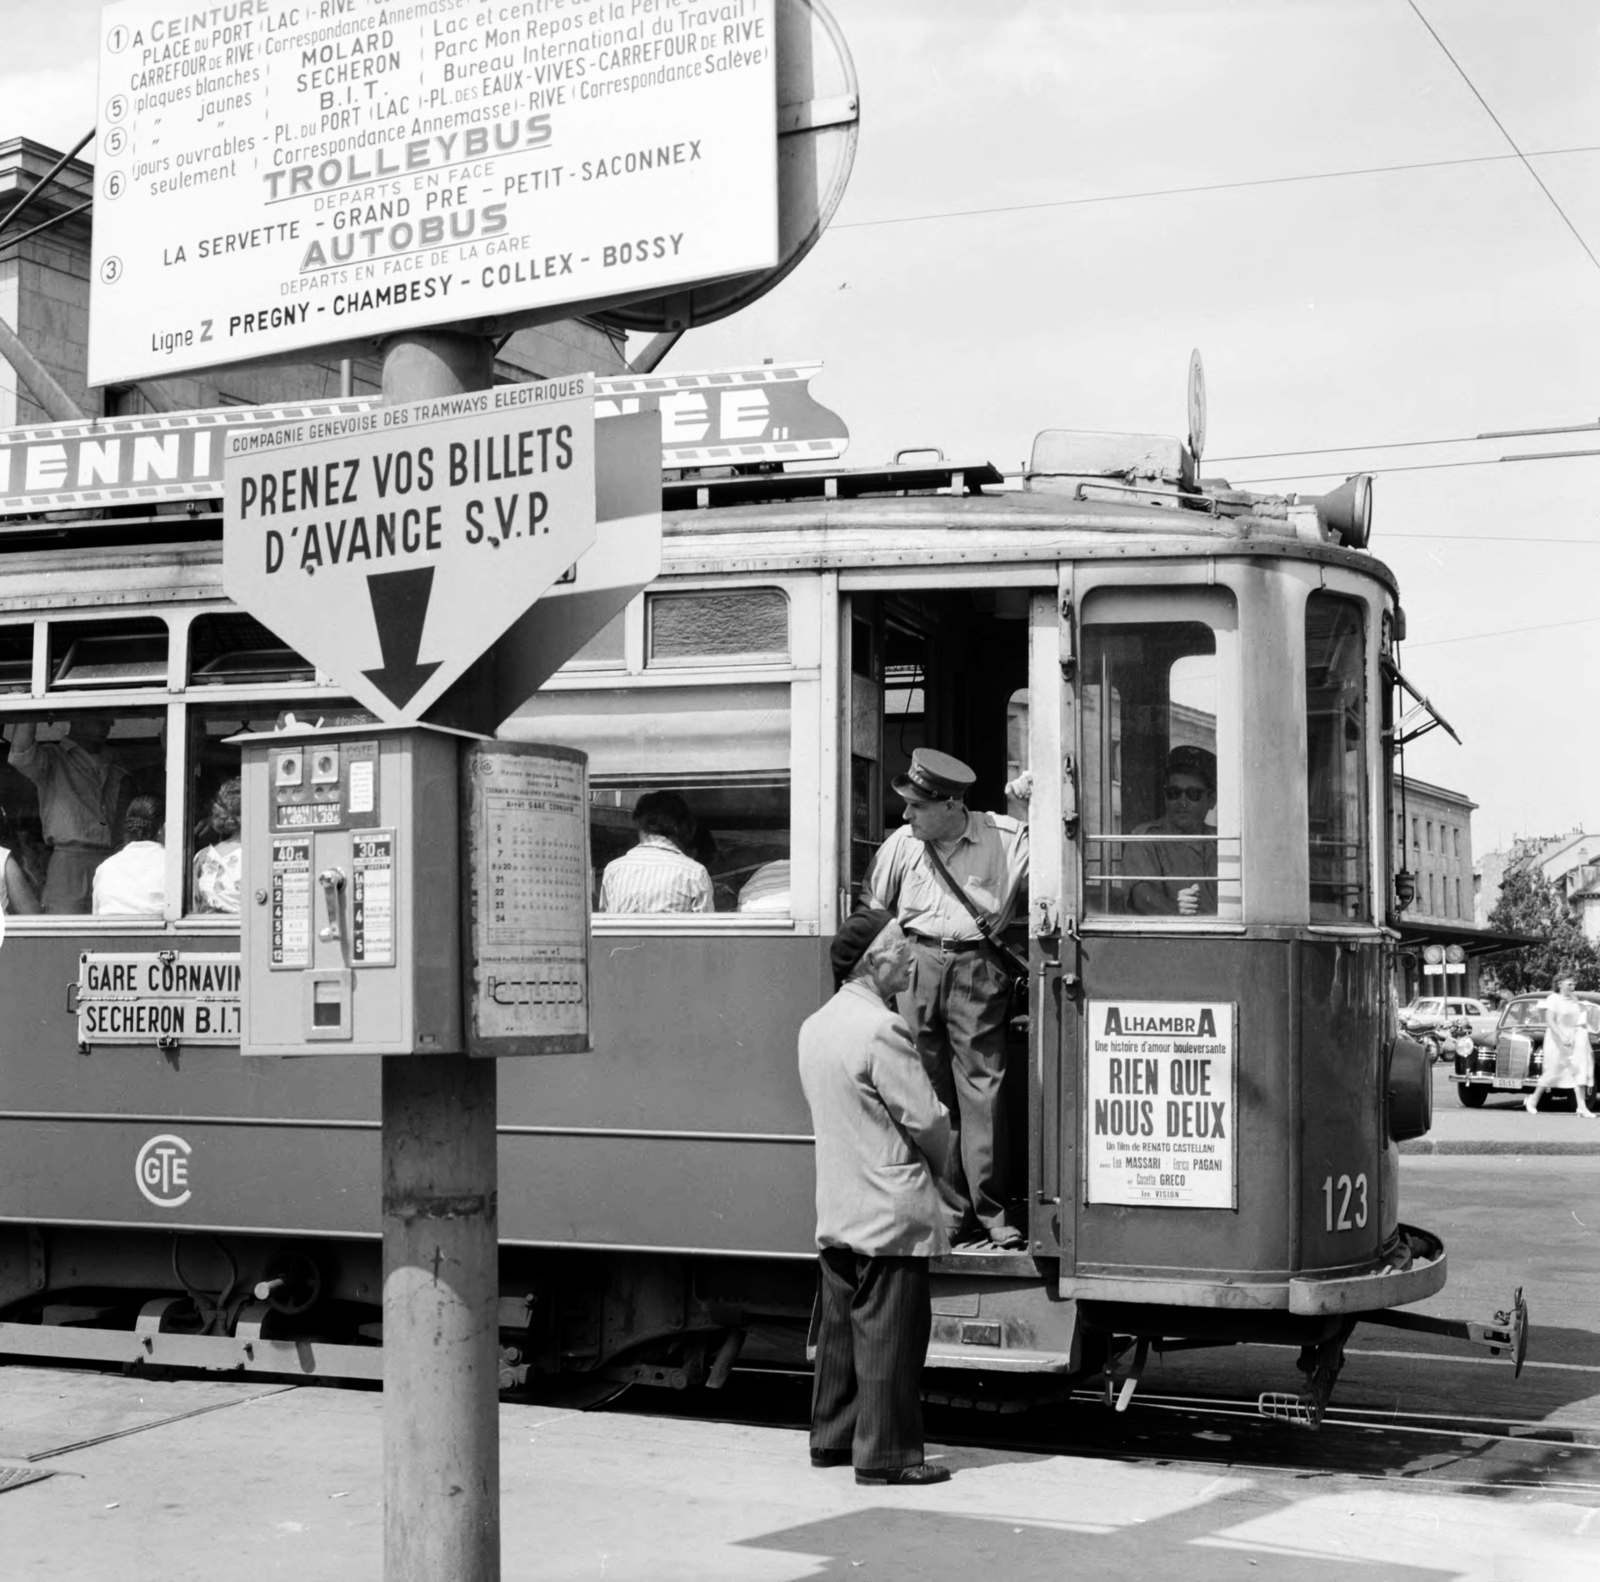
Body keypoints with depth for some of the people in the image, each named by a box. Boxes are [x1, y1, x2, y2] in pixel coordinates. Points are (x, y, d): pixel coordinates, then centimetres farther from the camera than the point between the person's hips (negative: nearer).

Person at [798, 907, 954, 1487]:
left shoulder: (815, 1026, 10)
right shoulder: (881, 1029, -18)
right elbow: (927, 1118, -17)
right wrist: (936, 1161, 4)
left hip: (835, 1210, 9)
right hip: (890, 1211, -9)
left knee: (840, 1326, 16)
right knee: (889, 1332, -2)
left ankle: (832, 1438, 24)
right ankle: (885, 1454, 2)